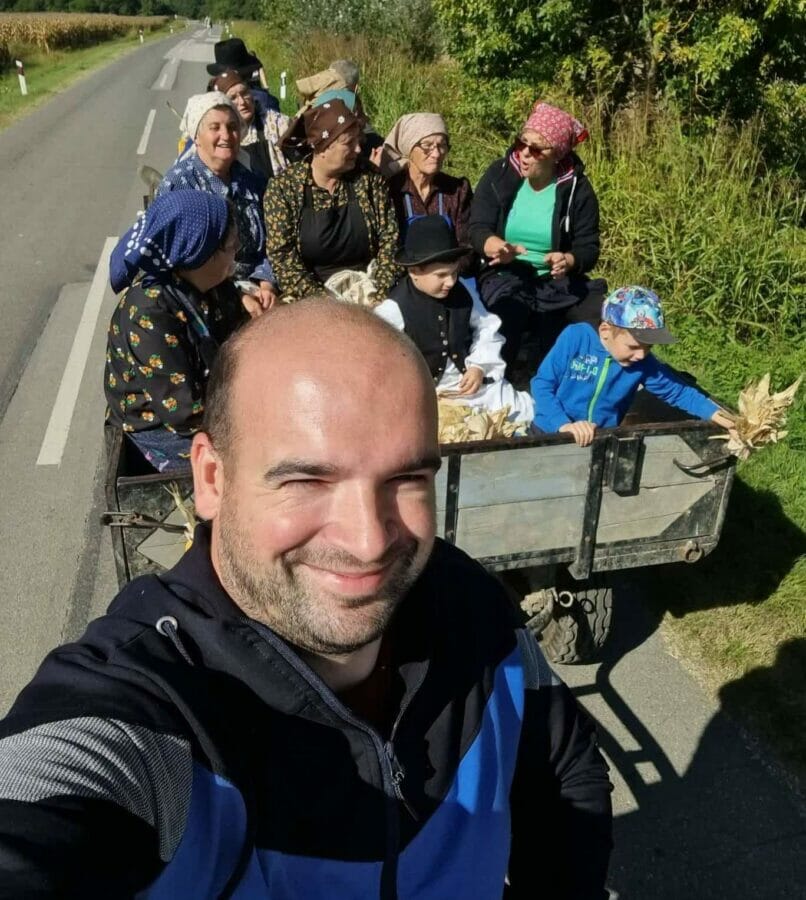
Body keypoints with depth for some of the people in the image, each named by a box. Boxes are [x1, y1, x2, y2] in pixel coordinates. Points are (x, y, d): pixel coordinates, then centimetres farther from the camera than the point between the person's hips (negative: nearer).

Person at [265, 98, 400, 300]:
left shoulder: (370, 180, 4)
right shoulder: (282, 187, -3)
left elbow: (390, 240, 2)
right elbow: (282, 257, -7)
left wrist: (380, 295, -12)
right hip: (312, 299, -2)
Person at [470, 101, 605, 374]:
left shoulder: (576, 188, -2)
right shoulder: (499, 174, -3)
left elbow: (588, 247, -2)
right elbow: (478, 230, -8)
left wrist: (568, 261, -26)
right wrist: (494, 246, -32)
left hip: (558, 281, 2)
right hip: (504, 278, -2)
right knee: (499, 332, -33)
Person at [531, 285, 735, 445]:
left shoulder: (644, 363, -5)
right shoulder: (576, 338, -16)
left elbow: (678, 391, 8)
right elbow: (542, 385, -14)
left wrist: (713, 412, -4)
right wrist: (564, 424, -26)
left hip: (603, 440, 4)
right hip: (553, 432, -4)